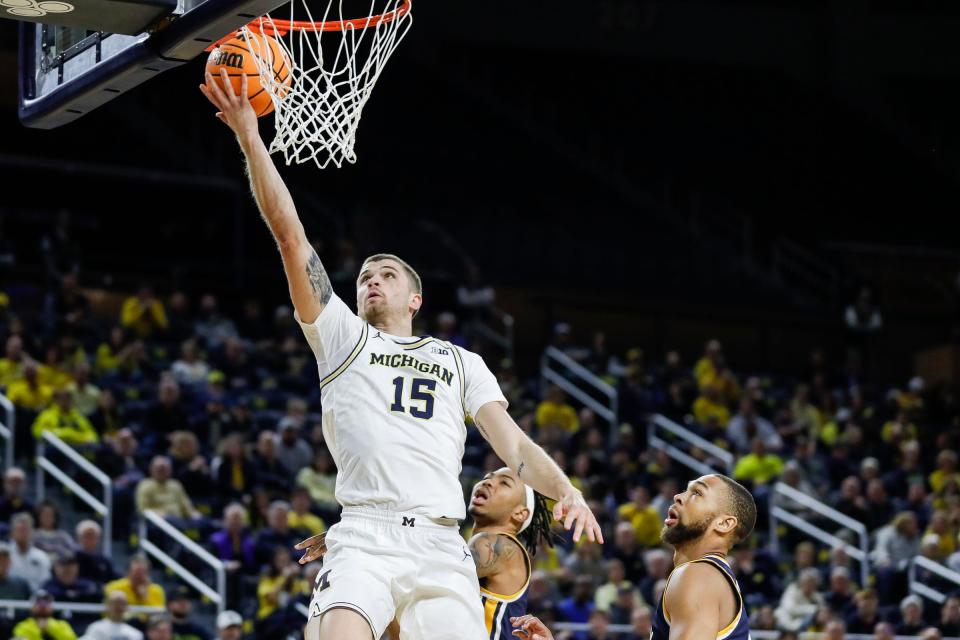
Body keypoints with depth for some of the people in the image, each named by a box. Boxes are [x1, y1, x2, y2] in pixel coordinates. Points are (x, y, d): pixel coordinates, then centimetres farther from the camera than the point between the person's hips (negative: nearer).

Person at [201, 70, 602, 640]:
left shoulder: (462, 363, 26)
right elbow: (291, 235, 13)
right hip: (365, 535, -2)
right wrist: (249, 136, 6)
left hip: (440, 545, 2)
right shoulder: (342, 336, 21)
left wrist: (567, 491, -6)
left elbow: (512, 442, 14)